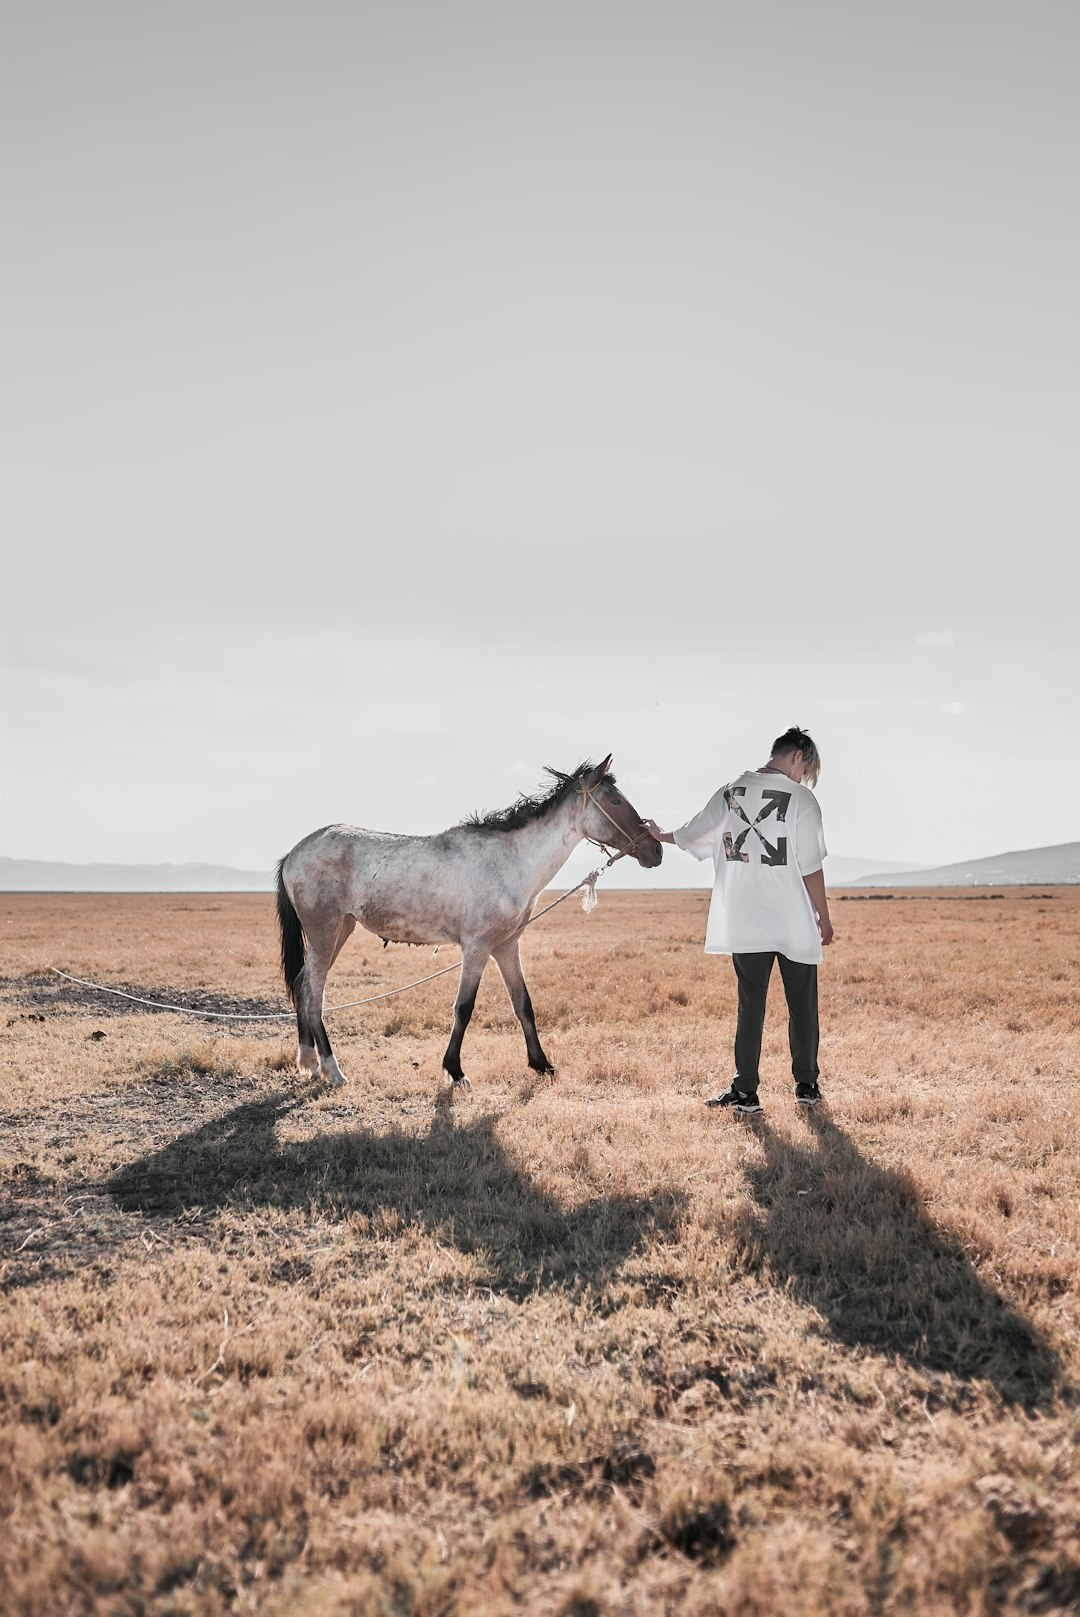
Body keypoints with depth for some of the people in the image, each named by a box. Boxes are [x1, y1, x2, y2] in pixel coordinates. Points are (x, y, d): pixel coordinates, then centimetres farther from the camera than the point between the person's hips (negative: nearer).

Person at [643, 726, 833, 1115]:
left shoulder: (730, 793, 4)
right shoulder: (800, 798, -7)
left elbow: (690, 837, 13)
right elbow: (811, 868, -8)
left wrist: (660, 835, 34)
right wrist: (824, 917, 3)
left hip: (744, 924, 3)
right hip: (795, 924, -3)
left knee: (750, 1005, 7)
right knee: (802, 1005, 11)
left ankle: (745, 1091, 6)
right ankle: (806, 1086, 20)